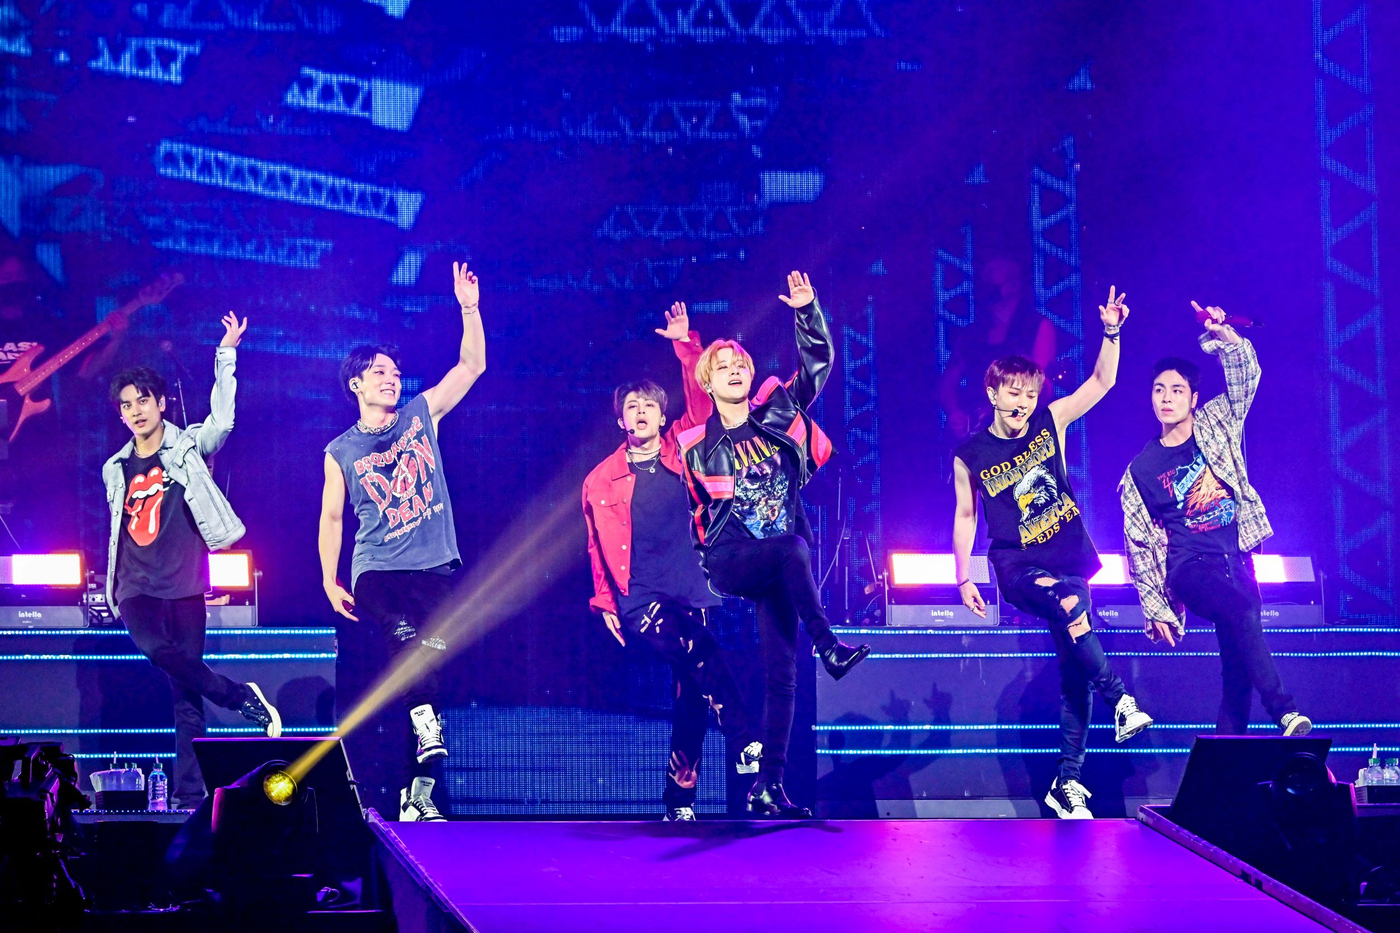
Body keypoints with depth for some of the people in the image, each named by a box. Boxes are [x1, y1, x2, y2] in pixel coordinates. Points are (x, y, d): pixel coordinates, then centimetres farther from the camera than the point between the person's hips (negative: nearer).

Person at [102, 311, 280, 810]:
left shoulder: (189, 448, 5)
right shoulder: (115, 470, 15)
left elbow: (222, 418, -13)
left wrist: (227, 354, -16)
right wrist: (110, 590, 21)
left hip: (184, 586, -2)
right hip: (137, 587, 2)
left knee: (187, 696, -6)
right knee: (154, 646, -30)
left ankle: (188, 795, -6)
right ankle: (243, 698, -15)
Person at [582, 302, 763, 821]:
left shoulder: (679, 452, 11)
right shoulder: (600, 480, 10)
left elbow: (700, 401, 7)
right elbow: (597, 546, 16)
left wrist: (685, 344, 1)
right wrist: (604, 601, 12)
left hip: (692, 592, 3)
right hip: (640, 599, -3)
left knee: (692, 688, -1)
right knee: (702, 655, -29)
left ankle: (680, 800, 7)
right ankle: (749, 752, -31)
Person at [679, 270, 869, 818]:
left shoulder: (777, 413, 7)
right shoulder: (698, 445, 2)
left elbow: (819, 362, 3)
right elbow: (688, 514, 11)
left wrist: (807, 311, -10)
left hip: (778, 566, 3)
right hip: (730, 561, -3)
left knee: (781, 673, -3)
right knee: (792, 548, -36)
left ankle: (769, 786, -1)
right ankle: (829, 649, -29)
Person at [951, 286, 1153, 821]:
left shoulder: (1051, 422, 2)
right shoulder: (970, 456, -1)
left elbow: (1102, 381, 1)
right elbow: (965, 516, 9)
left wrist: (1111, 333, -14)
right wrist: (964, 579, 5)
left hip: (1070, 559, 3)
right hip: (1018, 566, -3)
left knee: (1073, 666, -3)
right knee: (1067, 603, -36)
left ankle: (1067, 782, 3)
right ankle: (1119, 700, -31)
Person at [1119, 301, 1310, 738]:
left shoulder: (1216, 425, 10)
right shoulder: (1141, 470, 6)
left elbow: (1245, 377, -3)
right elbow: (1139, 543, 9)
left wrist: (1222, 336, -21)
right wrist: (1154, 607, 5)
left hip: (1237, 559, 3)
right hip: (1189, 567, -3)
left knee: (1238, 667, -4)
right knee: (1242, 610, -33)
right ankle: (1283, 711, -38)